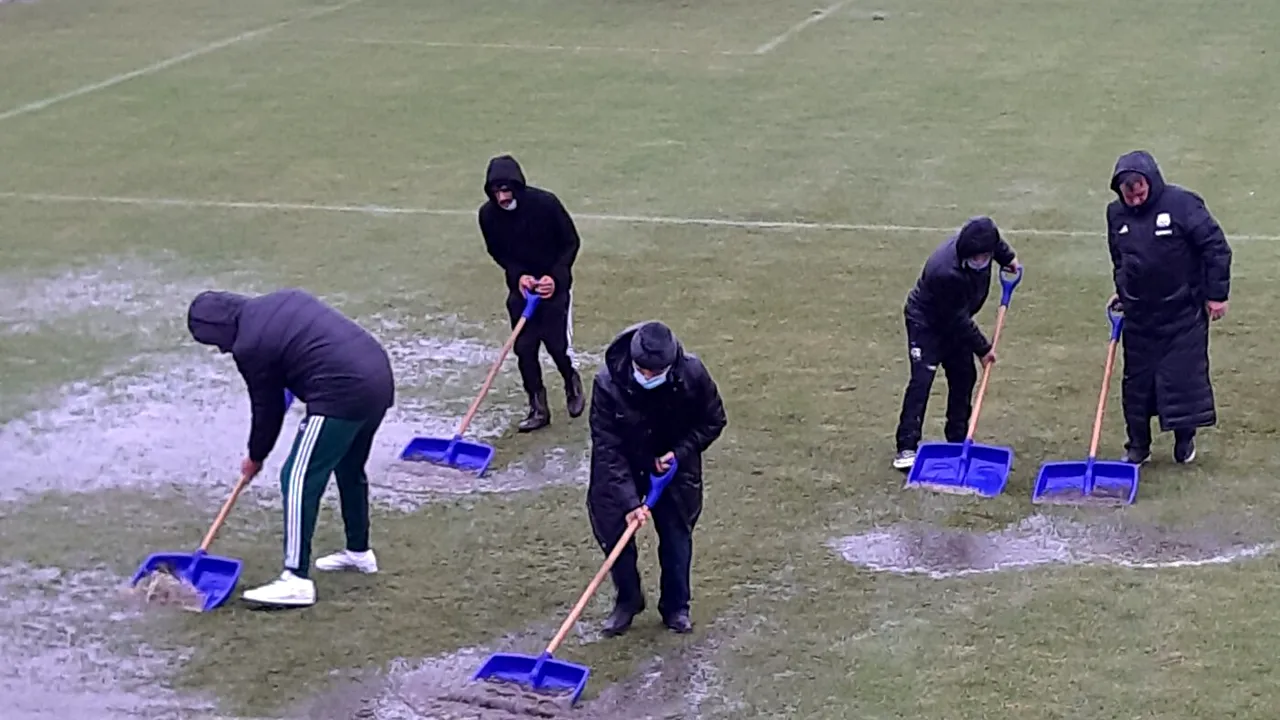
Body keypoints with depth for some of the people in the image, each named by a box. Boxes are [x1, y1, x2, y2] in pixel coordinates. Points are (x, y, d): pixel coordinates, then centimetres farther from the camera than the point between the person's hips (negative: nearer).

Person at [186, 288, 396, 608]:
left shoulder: (249, 347, -6)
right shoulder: (284, 298, 16)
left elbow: (267, 408, 3)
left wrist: (255, 458, 19)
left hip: (342, 396, -9)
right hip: (379, 377, 9)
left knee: (298, 479, -5)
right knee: (350, 469, 27)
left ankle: (297, 581, -10)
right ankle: (359, 552, 42)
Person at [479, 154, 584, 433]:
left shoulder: (545, 203, -22)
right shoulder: (488, 214, -13)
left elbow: (571, 242, -10)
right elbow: (497, 252, 3)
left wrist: (555, 276, -21)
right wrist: (518, 275, -14)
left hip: (554, 283, -3)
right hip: (520, 286, 3)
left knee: (558, 344, -5)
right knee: (524, 348, 0)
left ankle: (572, 385, 27)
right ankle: (538, 408, 12)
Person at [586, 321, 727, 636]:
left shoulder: (692, 374, -27)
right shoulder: (608, 383, -32)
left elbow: (713, 421, -8)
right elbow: (607, 448, -27)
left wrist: (680, 452, -21)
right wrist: (629, 500, -32)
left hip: (674, 465, 1)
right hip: (622, 469, -1)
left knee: (677, 533, 6)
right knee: (613, 528, -2)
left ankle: (676, 606, 28)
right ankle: (628, 600, 23)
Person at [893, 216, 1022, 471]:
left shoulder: (979, 244, -21)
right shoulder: (946, 272, -41)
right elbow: (957, 320, -28)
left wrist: (1008, 257, 13)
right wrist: (982, 348, -20)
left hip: (954, 320, 8)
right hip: (926, 322, -8)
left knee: (964, 377, 8)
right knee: (921, 379, -16)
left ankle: (958, 440, 19)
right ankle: (907, 447, -17)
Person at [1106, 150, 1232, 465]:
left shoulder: (1181, 204, -15)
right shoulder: (1116, 214, 2)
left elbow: (1216, 247, -11)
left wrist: (1216, 294, -11)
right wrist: (1121, 291, 15)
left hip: (1183, 313, -4)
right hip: (1139, 315, 4)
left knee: (1185, 376, 2)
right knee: (1136, 381, 8)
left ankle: (1185, 439, 20)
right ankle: (1138, 446, 19)